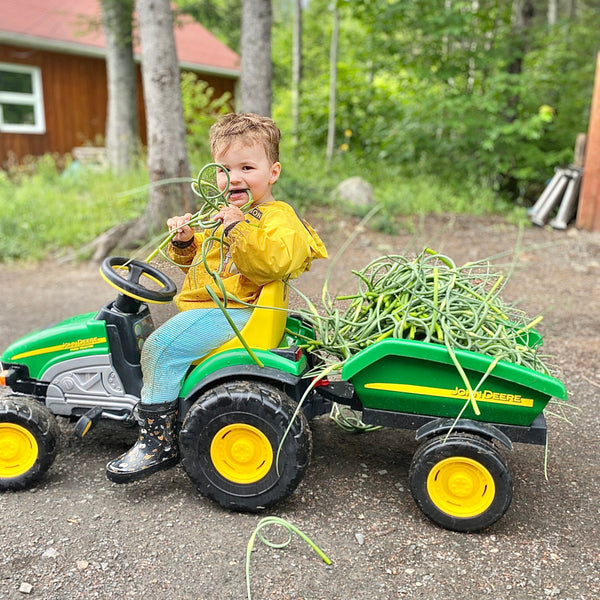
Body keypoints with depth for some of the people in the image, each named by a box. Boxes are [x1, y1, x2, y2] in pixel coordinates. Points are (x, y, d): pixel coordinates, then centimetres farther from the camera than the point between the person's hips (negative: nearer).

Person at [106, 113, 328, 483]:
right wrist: (185, 241, 6)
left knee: (162, 347, -21)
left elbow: (274, 261, -29)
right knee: (159, 339, 19)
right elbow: (198, 258, 27)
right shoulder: (223, 213, 19)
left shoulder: (278, 218, -10)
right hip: (208, 308, 11)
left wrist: (239, 229, -28)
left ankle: (158, 441, -10)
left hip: (235, 313, -11)